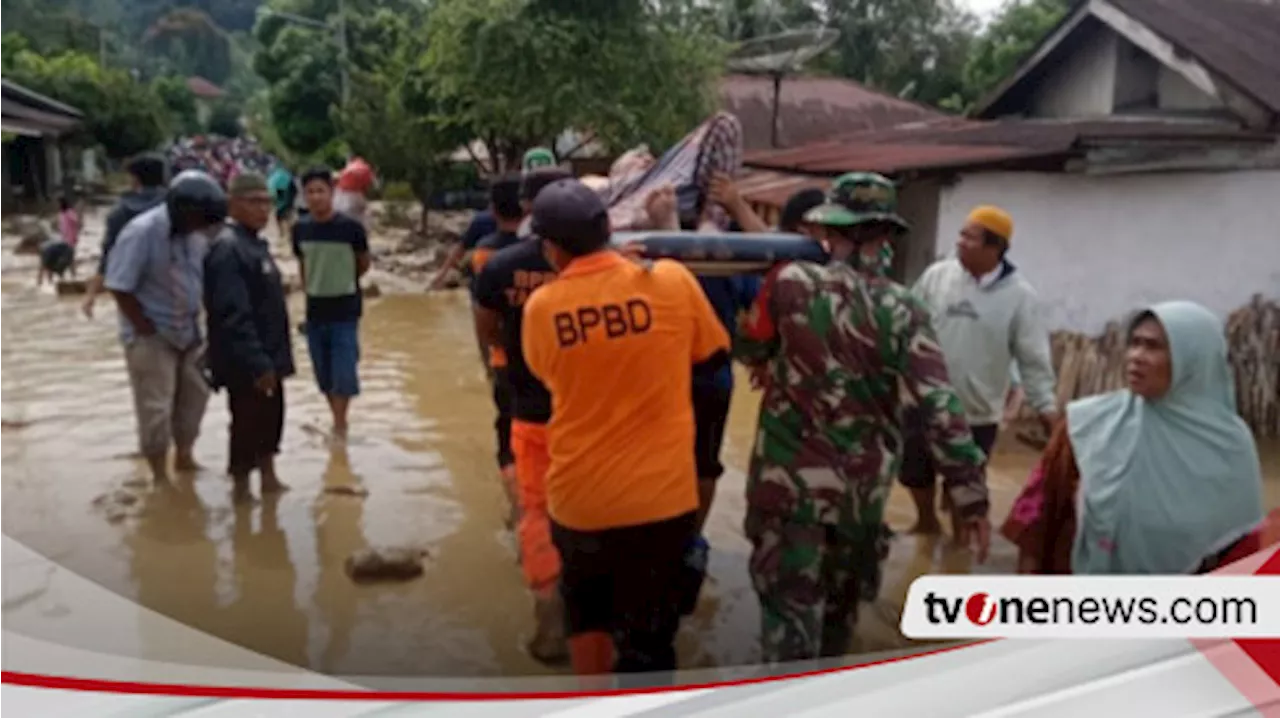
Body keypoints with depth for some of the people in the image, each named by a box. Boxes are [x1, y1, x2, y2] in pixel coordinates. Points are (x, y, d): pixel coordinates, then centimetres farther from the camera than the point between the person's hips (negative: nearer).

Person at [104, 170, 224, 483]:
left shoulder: (196, 231, -2)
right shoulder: (142, 233, -22)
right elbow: (119, 287, -20)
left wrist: (195, 315, 5)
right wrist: (145, 328, -17)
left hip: (188, 331, 7)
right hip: (151, 336, -7)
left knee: (194, 394, 16)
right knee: (156, 407, 0)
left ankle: (185, 456, 35)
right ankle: (160, 475, 14)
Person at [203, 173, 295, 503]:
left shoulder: (256, 243, 11)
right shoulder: (227, 249, -20)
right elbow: (234, 315, -26)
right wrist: (256, 362, -27)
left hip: (267, 357, 9)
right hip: (245, 363, -9)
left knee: (270, 419, 18)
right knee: (247, 425, 3)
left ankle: (269, 479, 32)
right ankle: (241, 489, 17)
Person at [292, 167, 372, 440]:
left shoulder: (351, 227, -14)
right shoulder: (300, 229, -2)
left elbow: (364, 264, 2)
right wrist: (313, 288, 10)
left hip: (345, 310, -4)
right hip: (314, 311, 4)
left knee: (343, 373, -5)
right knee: (324, 376, 12)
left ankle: (340, 427, 9)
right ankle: (338, 422, 29)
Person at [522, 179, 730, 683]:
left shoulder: (541, 307, -8)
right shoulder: (671, 280, -11)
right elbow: (716, 356, 4)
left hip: (577, 497, 2)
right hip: (660, 496, -1)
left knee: (585, 610, 29)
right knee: (645, 639, 13)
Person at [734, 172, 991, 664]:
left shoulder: (789, 283, -11)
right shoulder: (900, 309, -9)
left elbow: (747, 351, 6)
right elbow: (939, 407, -14)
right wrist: (970, 494, -9)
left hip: (790, 479, -2)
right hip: (864, 487, 3)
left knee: (790, 609, 5)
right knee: (839, 603, 25)